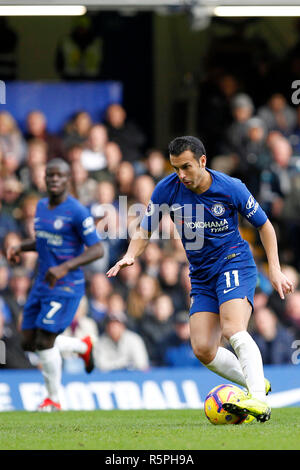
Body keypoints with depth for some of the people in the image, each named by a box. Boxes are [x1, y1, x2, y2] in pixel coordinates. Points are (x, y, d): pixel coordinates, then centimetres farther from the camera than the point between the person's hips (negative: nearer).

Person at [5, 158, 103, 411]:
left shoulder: (77, 212, -14)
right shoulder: (41, 206, 10)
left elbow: (97, 250, -16)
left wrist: (65, 267, -28)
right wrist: (20, 247, 6)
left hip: (66, 287, -8)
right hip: (42, 284, 8)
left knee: (44, 341, -13)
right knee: (29, 342, 7)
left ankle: (54, 399, 5)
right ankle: (84, 347, 31)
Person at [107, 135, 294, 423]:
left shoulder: (231, 188, -13)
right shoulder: (166, 190, -7)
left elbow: (264, 225, 1)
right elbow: (145, 229, 4)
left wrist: (274, 269, -5)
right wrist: (130, 256, -16)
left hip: (234, 262, -5)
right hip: (202, 276, 5)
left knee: (233, 329, -28)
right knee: (203, 350, -7)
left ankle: (259, 401, -36)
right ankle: (257, 384, 10)